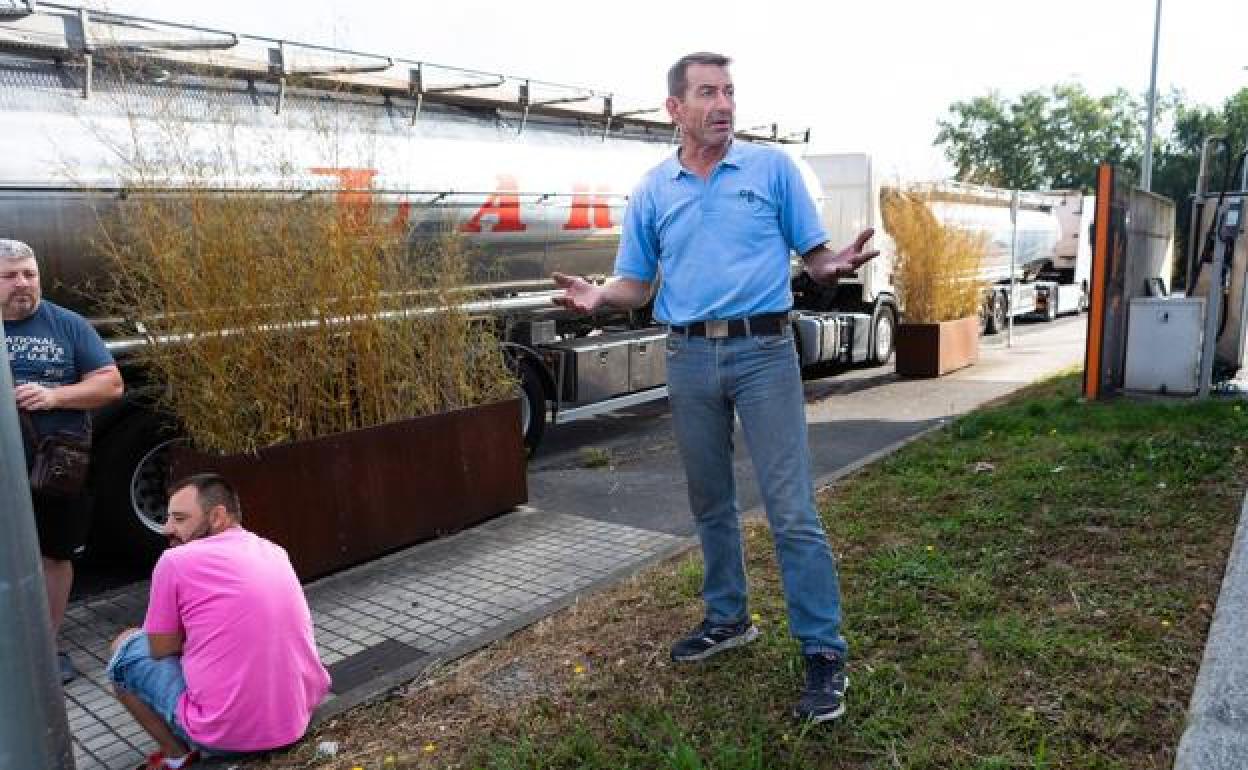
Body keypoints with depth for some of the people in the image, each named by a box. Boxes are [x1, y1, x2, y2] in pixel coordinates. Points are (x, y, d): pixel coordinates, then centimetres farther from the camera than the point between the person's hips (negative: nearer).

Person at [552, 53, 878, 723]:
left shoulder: (773, 168, 2)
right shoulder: (652, 191, 9)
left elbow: (814, 255, 1)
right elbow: (637, 284, 10)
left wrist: (834, 267, -22)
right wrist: (598, 296, -12)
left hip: (764, 351, -3)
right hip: (689, 358, 4)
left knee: (792, 509, -5)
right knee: (710, 504, 15)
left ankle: (823, 651, 6)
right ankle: (727, 617, 33)